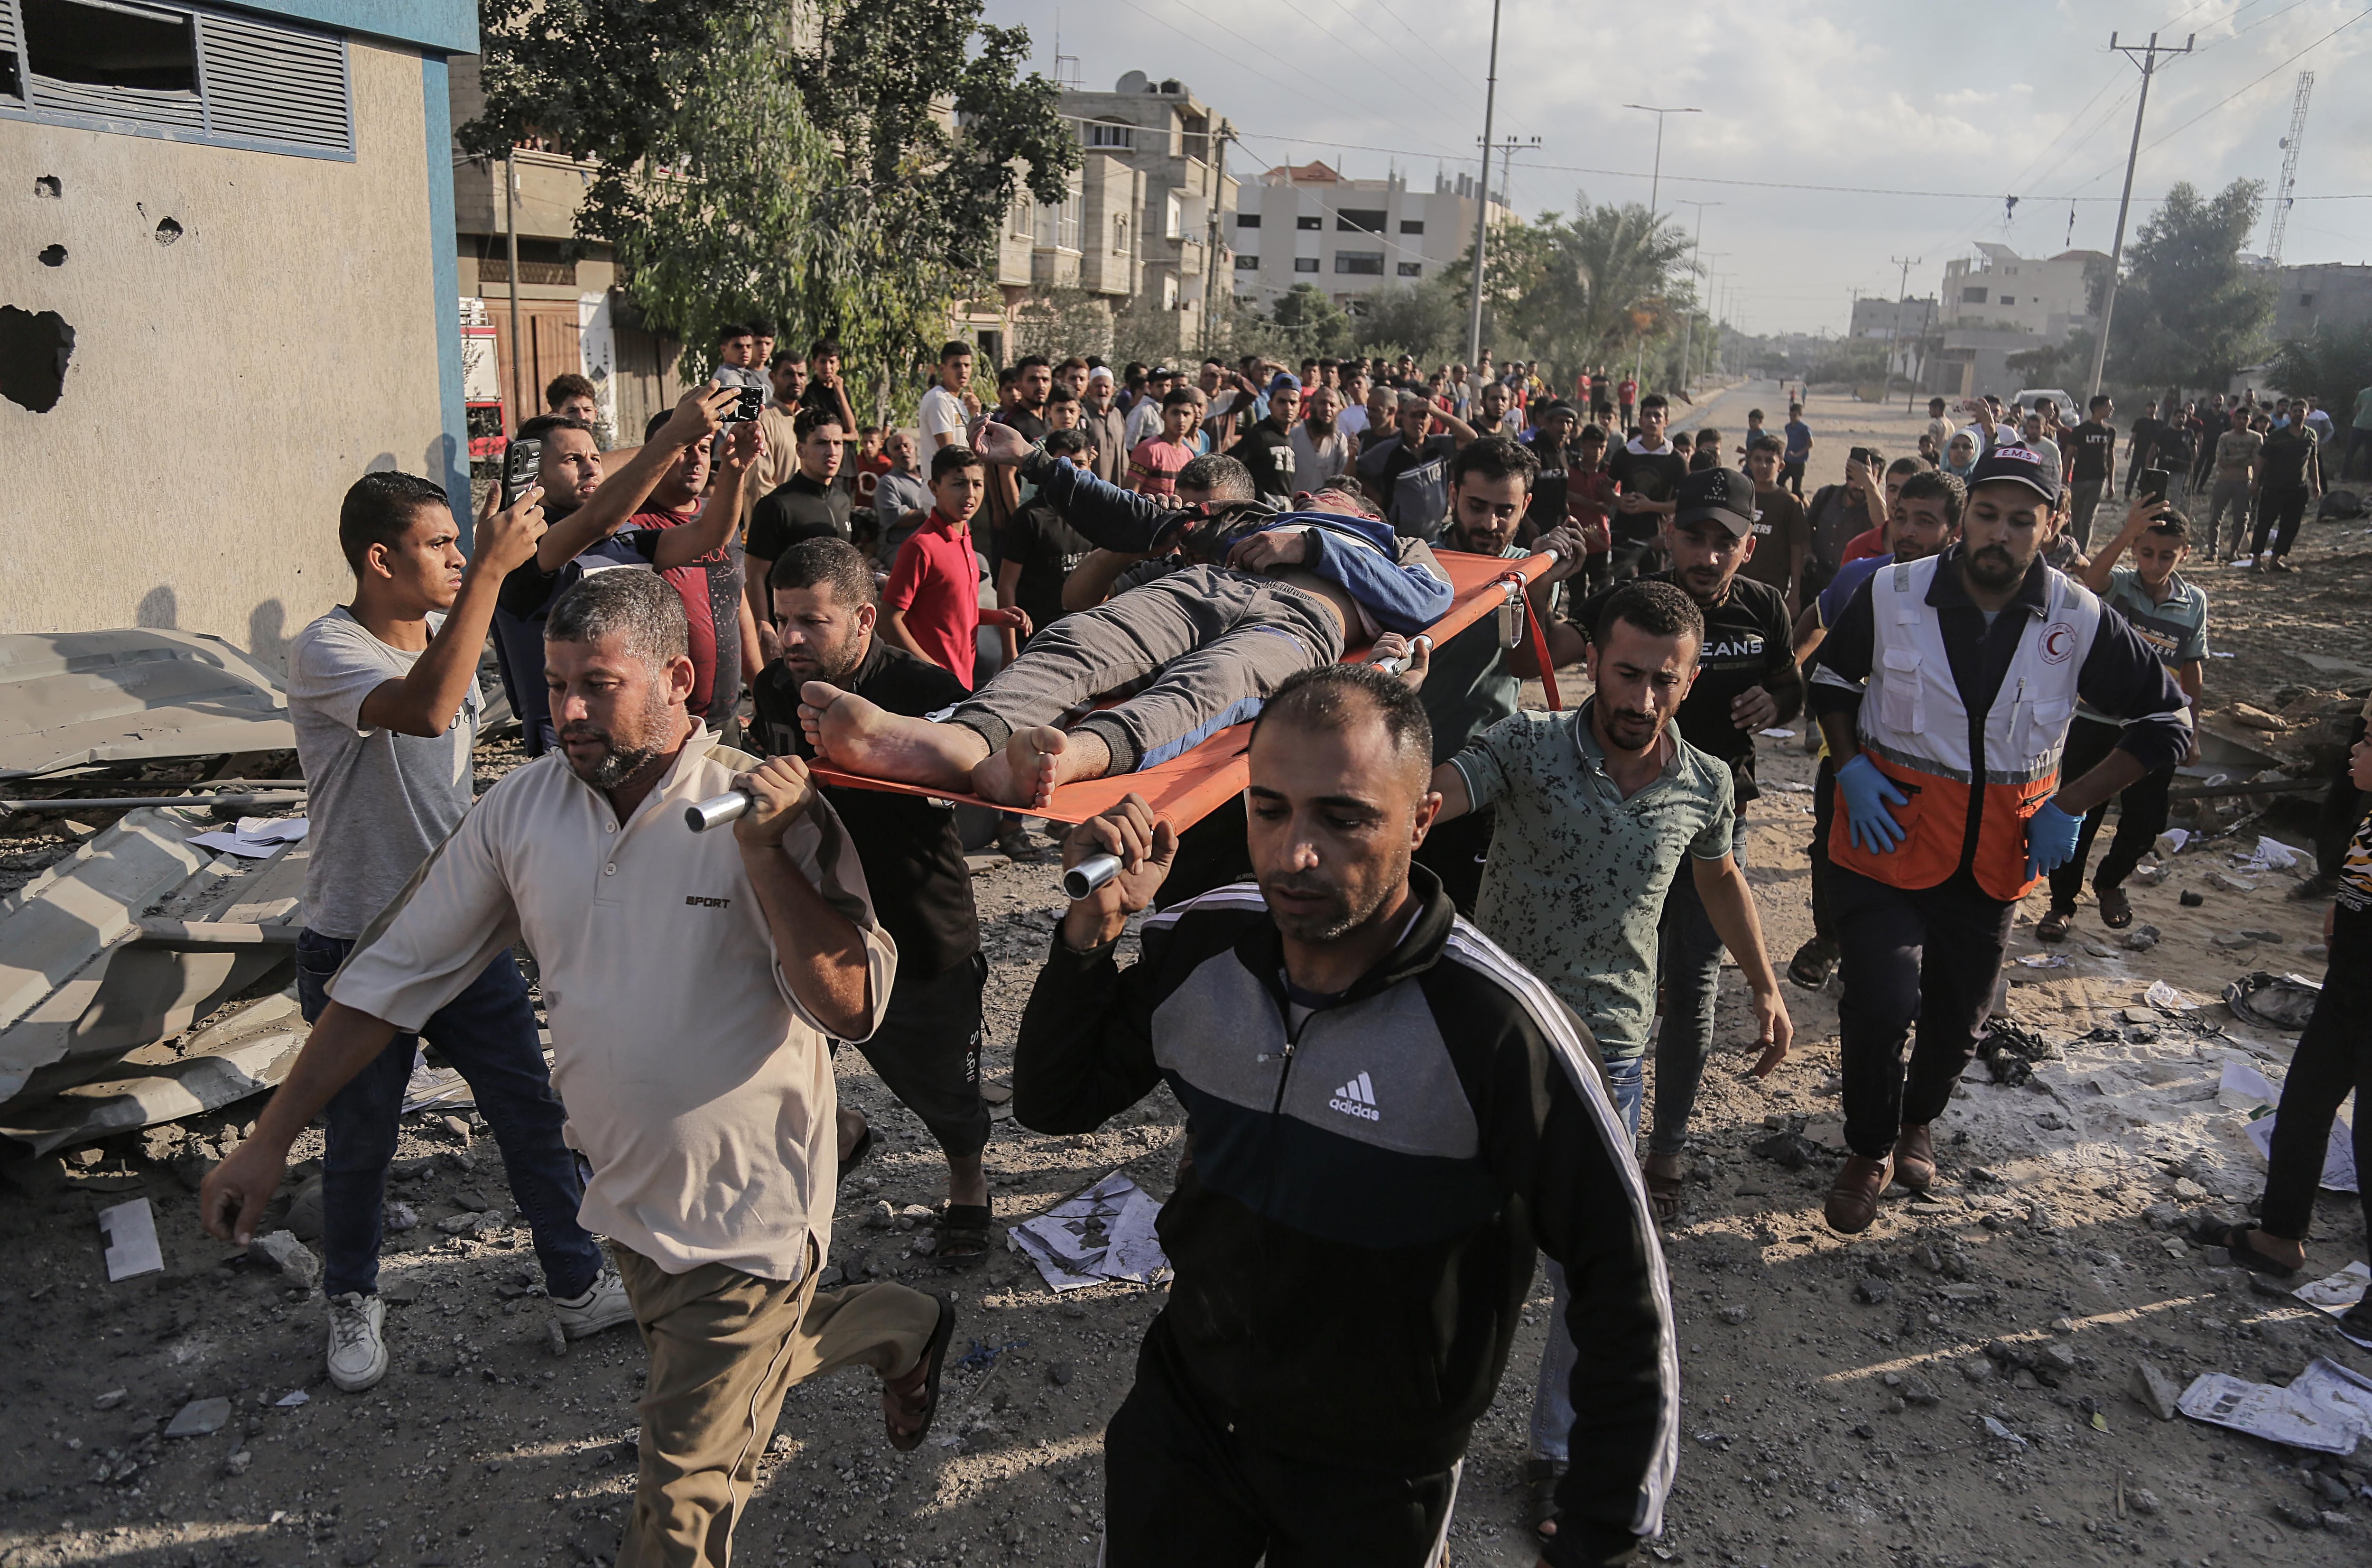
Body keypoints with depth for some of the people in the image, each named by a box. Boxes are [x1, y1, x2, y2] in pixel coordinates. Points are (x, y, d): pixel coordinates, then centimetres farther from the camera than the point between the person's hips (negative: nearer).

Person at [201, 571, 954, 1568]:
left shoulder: (771, 810, -20)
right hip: (628, 1194, 6)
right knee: (720, 1372, 31)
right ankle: (898, 1327, 55)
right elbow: (396, 972, 1)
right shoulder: (523, 809, -6)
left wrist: (764, 855, -35)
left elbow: (851, 1008, -26)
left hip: (748, 1209, -6)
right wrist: (273, 1138, 1)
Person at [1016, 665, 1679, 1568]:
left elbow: (1622, 1283, -18)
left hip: (1377, 1480, -3)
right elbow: (1053, 1104, -1)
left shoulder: (1497, 1029, -28)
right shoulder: (1199, 949, -14)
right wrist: (1091, 931, -17)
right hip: (1182, 1409, 4)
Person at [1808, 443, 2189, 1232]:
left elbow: (2165, 720, 4)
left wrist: (2071, 805, -5)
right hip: (1887, 838, -2)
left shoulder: (2080, 623, -9)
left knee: (1959, 1017, 15)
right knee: (1882, 1006, -11)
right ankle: (1870, 1151, 17)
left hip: (1996, 857, 2)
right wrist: (1851, 768, -7)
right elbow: (1830, 676, 7)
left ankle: (1918, 1119, 48)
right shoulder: (1892, 594, -11)